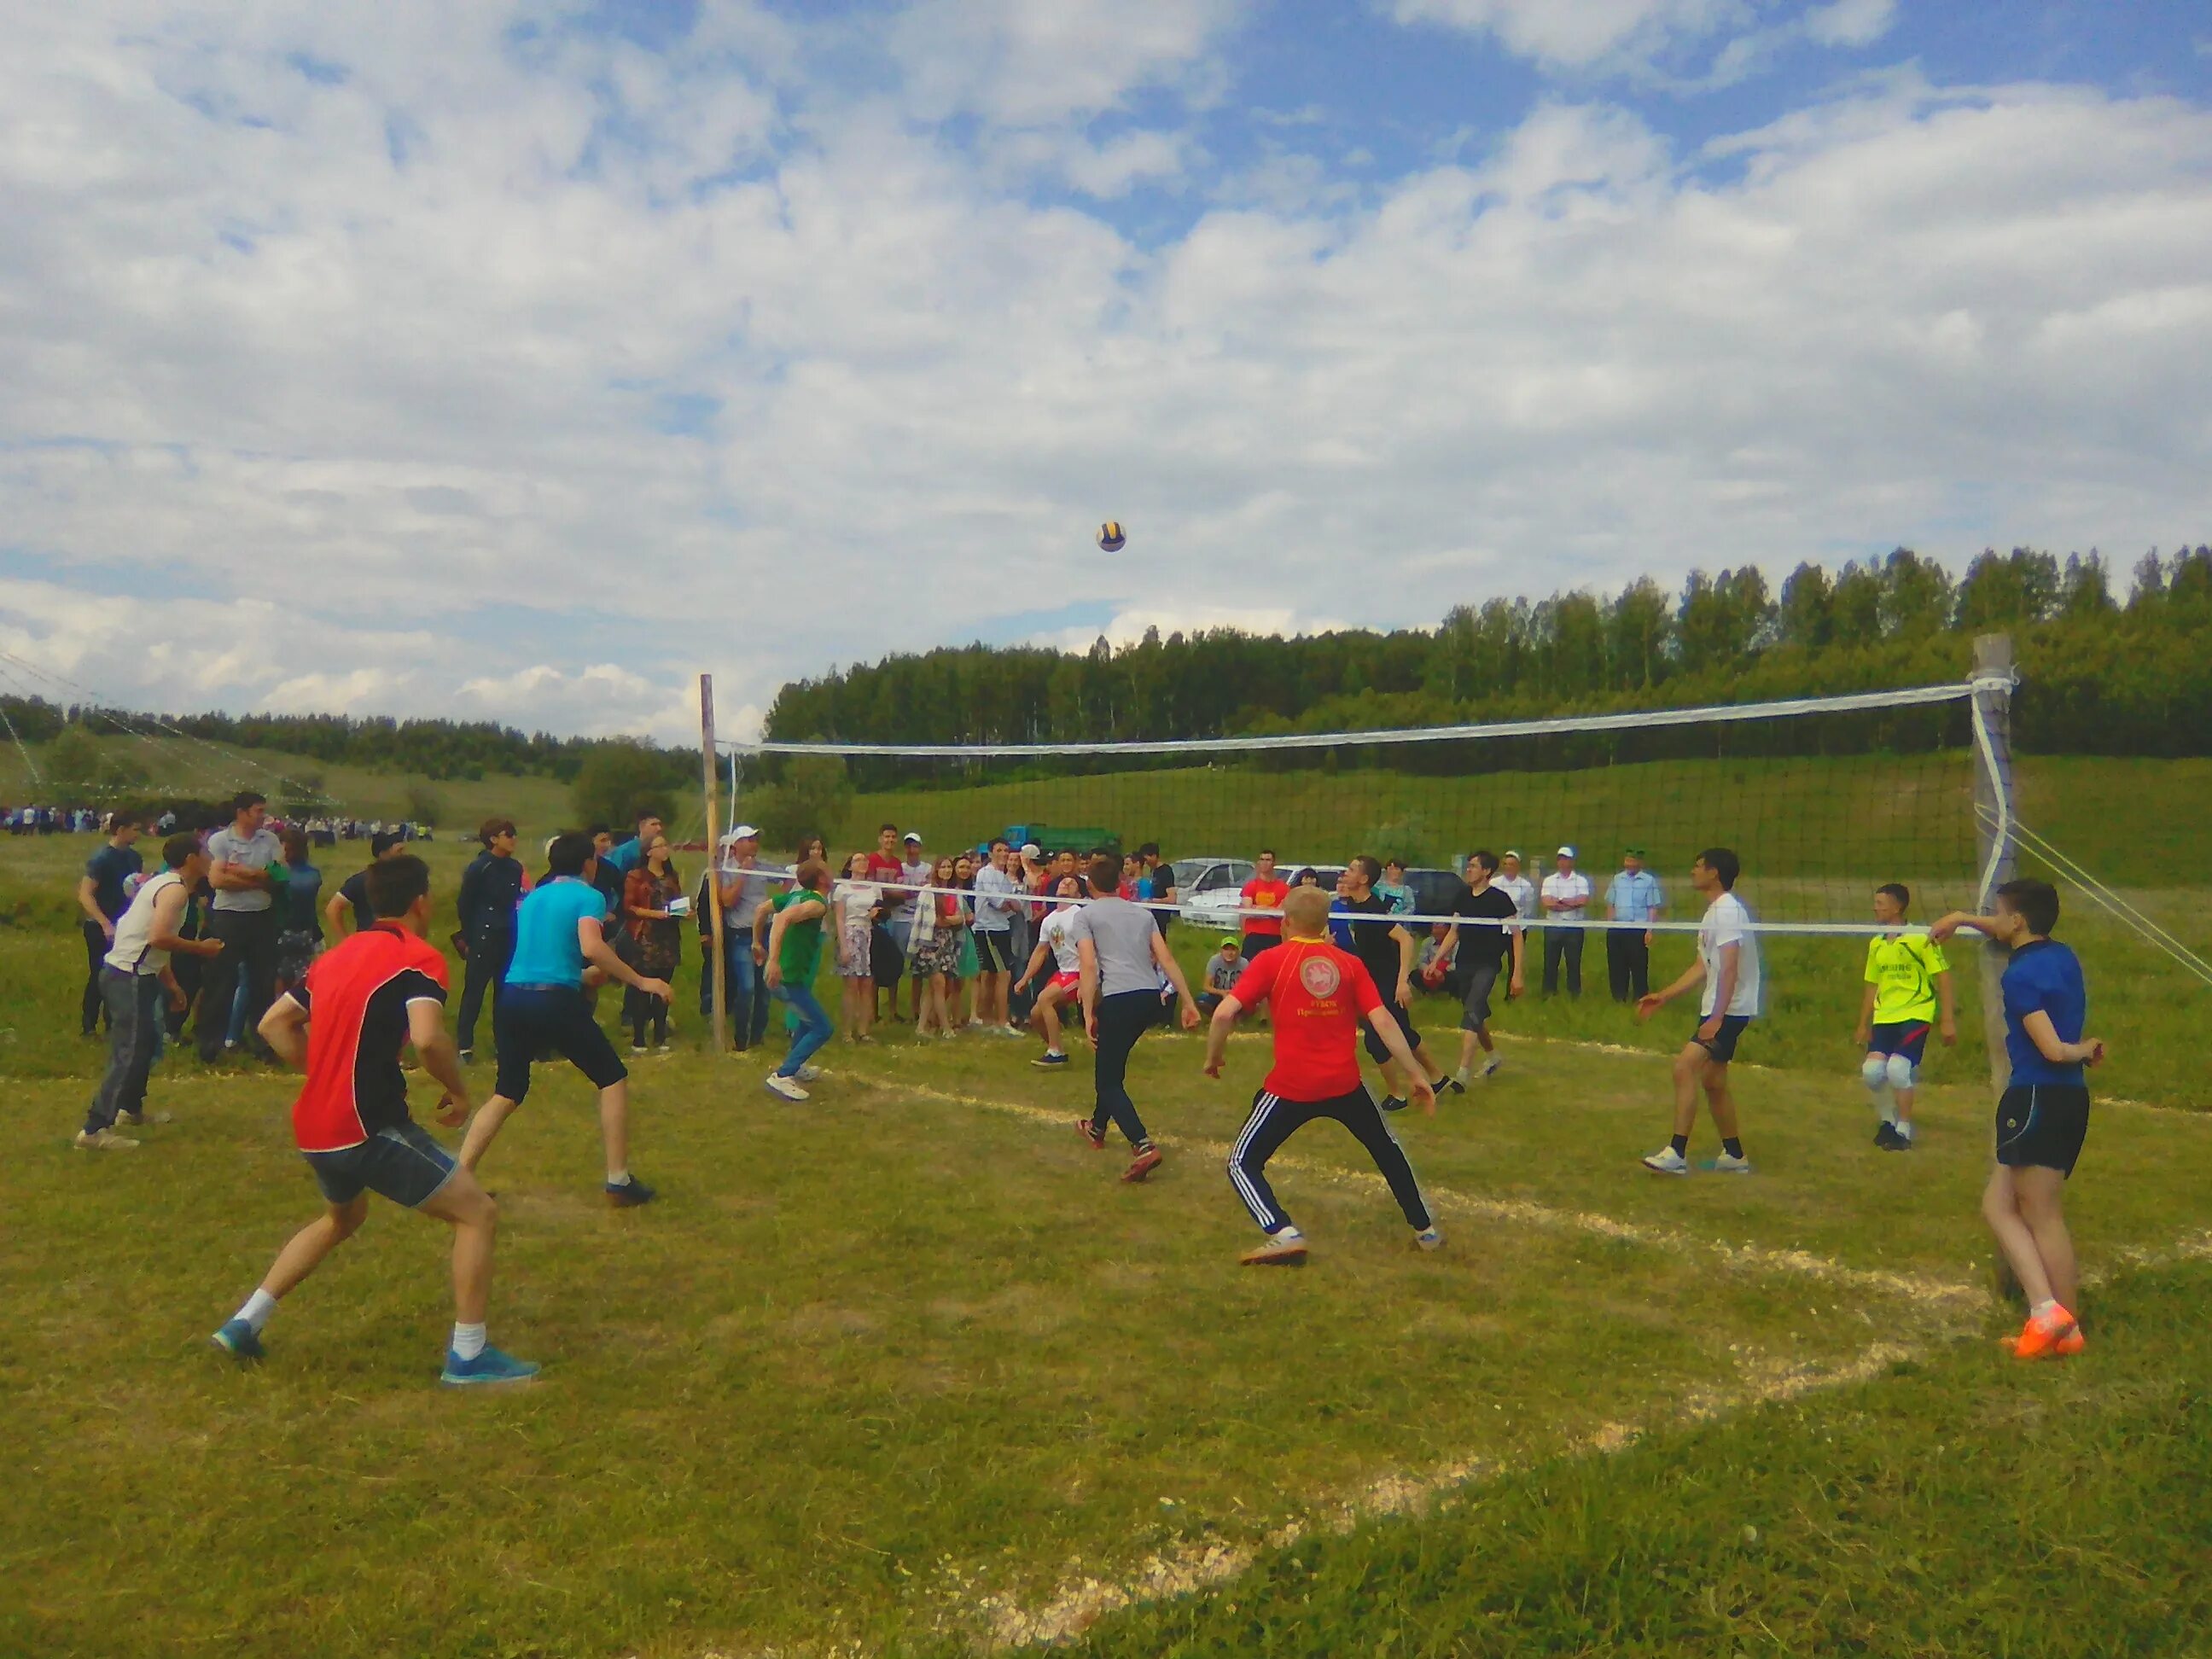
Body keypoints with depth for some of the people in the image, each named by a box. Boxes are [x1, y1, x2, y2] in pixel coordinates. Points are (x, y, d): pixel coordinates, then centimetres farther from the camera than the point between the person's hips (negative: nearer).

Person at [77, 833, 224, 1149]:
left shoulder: (165, 883, 16)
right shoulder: (175, 889, -15)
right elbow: (159, 937, -28)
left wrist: (171, 983, 25)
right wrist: (201, 947, -15)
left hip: (129, 973, 11)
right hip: (129, 977, -11)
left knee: (146, 1040, 24)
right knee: (129, 1052, -10)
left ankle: (131, 1108, 39)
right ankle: (95, 1129, -11)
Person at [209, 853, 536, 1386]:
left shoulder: (338, 956, 14)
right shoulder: (419, 958, -11)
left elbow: (274, 1024, 19)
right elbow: (428, 1038, -28)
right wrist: (458, 1091, -11)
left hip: (315, 1129, 9)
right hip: (369, 1128, -9)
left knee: (343, 1218, 35)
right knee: (478, 1213, -1)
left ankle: (244, 1323, 35)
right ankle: (468, 1356, 0)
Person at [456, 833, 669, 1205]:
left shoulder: (532, 898, 20)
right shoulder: (588, 896, -1)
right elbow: (592, 947, -19)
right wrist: (640, 981, -13)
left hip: (511, 999, 6)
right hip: (556, 1002, -6)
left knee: (507, 1093, 19)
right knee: (613, 1079, 9)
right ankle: (619, 1182, 7)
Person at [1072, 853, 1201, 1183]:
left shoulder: (1085, 915, 8)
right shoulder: (1142, 913, 22)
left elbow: (1088, 965, -6)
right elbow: (1167, 960, 12)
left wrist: (1088, 1015, -8)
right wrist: (1189, 1003, 10)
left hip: (1119, 999, -6)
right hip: (1152, 998, 6)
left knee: (1110, 1082, 1)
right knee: (1112, 1063, 29)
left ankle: (1144, 1147, -20)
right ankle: (1098, 1127, 46)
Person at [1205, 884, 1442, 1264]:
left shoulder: (1271, 961, -2)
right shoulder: (1350, 964, 5)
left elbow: (1224, 1013, -11)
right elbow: (1383, 1022, -2)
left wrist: (1213, 1058, 4)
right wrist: (1417, 1075, 2)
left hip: (1290, 1087, -3)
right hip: (1345, 1084, 4)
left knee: (1243, 1163, 10)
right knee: (1387, 1148, 28)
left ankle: (1283, 1234, -10)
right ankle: (1425, 1230, 35)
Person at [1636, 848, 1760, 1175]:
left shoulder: (1728, 911, -16)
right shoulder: (1712, 913, 16)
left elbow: (1729, 969, -23)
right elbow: (1702, 968, 21)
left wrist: (1717, 1017, -27)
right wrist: (1663, 997, 17)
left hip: (1730, 1010, -11)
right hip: (1716, 1010, 11)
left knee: (1684, 1067, -19)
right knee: (1712, 1082, 15)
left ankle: (1676, 1154, -22)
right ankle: (1734, 1155, 25)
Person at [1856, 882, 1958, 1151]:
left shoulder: (1920, 939, -6)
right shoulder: (1876, 944, 12)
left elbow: (1942, 978, -5)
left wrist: (1948, 1020, -9)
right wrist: (1863, 1025, 20)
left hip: (1915, 1015, -5)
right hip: (1883, 1018, 5)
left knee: (1897, 1067, -21)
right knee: (1872, 1070, -11)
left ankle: (1903, 1131, -2)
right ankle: (1887, 1121, 14)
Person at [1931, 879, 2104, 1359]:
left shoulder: (2021, 975, -14)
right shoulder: (2061, 956, 12)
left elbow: (2052, 1050, -20)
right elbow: (2011, 934, 35)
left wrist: (2084, 1048, -1)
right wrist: (1962, 918, 39)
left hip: (2037, 1099, -9)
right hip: (2069, 1099, 9)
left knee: (2043, 1217, -1)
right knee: (1998, 1205, 11)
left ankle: (2066, 1328, 3)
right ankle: (2046, 1308, 6)